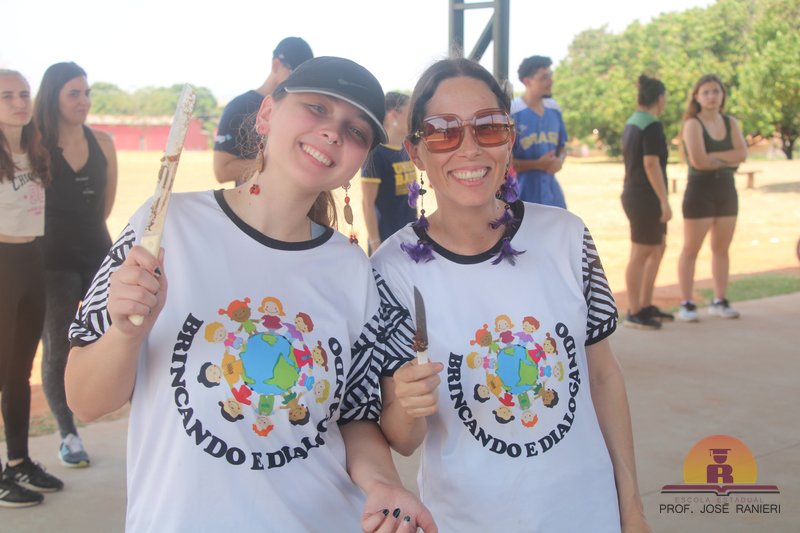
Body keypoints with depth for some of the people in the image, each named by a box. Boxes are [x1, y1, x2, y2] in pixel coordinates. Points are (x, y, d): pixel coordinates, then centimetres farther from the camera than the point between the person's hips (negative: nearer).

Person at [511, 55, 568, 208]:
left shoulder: (554, 109, 8)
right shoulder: (511, 113, -14)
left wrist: (559, 161, -6)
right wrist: (537, 164, -20)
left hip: (551, 194, 7)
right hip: (522, 196, -7)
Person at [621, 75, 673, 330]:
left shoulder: (631, 123, 12)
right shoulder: (652, 126, -15)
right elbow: (651, 164, -21)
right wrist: (664, 200, -19)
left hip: (634, 194, 10)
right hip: (646, 197, -10)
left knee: (658, 248, 18)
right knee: (641, 254, -3)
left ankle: (646, 306, 23)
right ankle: (634, 313, 5)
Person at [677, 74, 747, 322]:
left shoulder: (731, 123, 8)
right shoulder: (693, 124, -8)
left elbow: (742, 153, -7)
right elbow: (698, 161, -20)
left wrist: (713, 156, -16)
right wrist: (728, 161, -8)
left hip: (727, 191, 6)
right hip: (700, 191, -6)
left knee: (722, 248, 11)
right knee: (691, 249, -2)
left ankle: (720, 301, 19)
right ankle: (687, 304, 3)